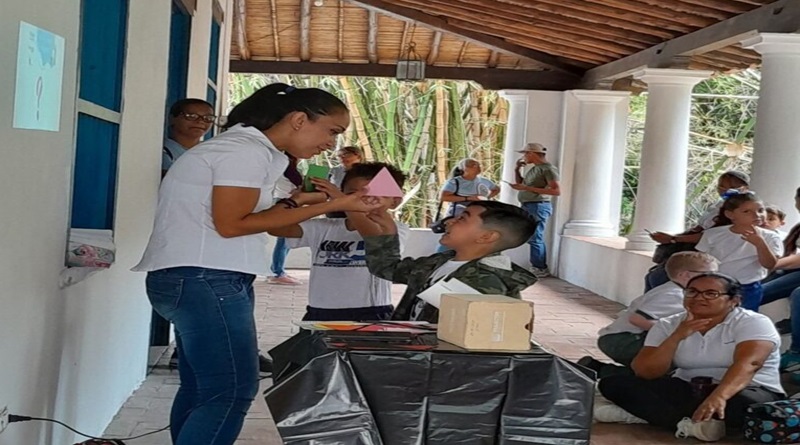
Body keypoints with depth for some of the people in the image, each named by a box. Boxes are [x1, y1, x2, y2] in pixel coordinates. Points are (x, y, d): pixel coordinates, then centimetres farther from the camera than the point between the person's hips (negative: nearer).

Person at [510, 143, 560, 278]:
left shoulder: (548, 169, -12)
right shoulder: (534, 169, 17)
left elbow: (556, 191, -21)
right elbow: (521, 183, 29)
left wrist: (528, 188, -23)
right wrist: (517, 169, 13)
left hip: (538, 207, -10)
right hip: (528, 206, 10)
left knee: (535, 238, -10)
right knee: (534, 238, 12)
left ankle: (539, 269, -6)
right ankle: (540, 268, 18)